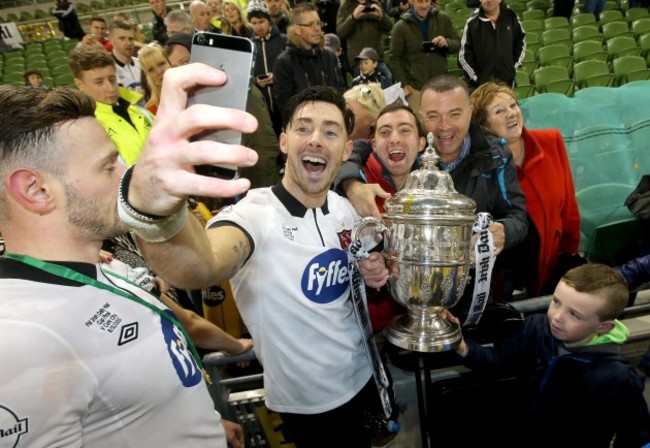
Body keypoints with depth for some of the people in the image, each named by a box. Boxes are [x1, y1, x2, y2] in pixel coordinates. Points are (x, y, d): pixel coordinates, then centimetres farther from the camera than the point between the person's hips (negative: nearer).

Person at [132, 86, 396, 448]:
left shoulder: (346, 209, -7)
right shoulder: (254, 215, -27)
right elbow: (198, 268, -50)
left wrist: (374, 274, -11)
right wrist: (156, 208, -70)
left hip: (364, 375, 6)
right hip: (307, 403, -5)